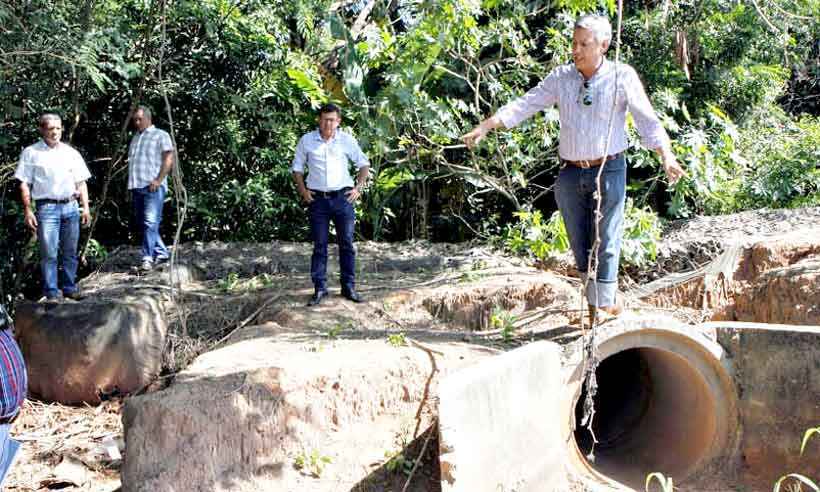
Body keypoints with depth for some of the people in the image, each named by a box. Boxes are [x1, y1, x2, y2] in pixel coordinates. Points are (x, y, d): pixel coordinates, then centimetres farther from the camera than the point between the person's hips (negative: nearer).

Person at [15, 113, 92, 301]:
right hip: (47, 208, -3)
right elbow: (24, 184, 1)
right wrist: (27, 210, -6)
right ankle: (51, 292, 0)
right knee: (49, 253, -6)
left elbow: (81, 182, 15)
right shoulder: (31, 153, 3)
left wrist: (86, 207, 8)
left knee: (70, 252, 8)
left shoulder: (71, 153, 13)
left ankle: (69, 287, 19)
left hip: (71, 207, 4)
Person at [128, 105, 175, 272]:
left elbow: (169, 159, -7)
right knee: (141, 223, 9)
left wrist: (159, 180, -15)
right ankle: (161, 252, 19)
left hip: (153, 186, -8)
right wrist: (129, 184, 16)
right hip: (137, 186, 8)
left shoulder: (160, 135, 2)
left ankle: (148, 258, -19)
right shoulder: (135, 137, 23)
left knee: (150, 222, -16)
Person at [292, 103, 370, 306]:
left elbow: (363, 164, 12)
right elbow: (297, 168, 11)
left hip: (343, 197, 0)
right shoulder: (306, 140, 3)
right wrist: (303, 190, -1)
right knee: (319, 246, 2)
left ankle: (349, 287, 12)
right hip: (317, 199, 0)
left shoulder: (347, 140, 3)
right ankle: (320, 288, 8)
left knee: (347, 244, 4)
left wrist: (359, 188, 1)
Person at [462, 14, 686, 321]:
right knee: (580, 247, 9)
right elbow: (524, 106, 3)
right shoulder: (561, 77, 5)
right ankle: (598, 307, 24)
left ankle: (604, 309, 8)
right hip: (570, 174, 4)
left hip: (608, 171, -4)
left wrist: (667, 156, -24)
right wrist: (484, 127, -7)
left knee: (605, 245, -2)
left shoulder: (622, 77, -5)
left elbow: (648, 121, -10)